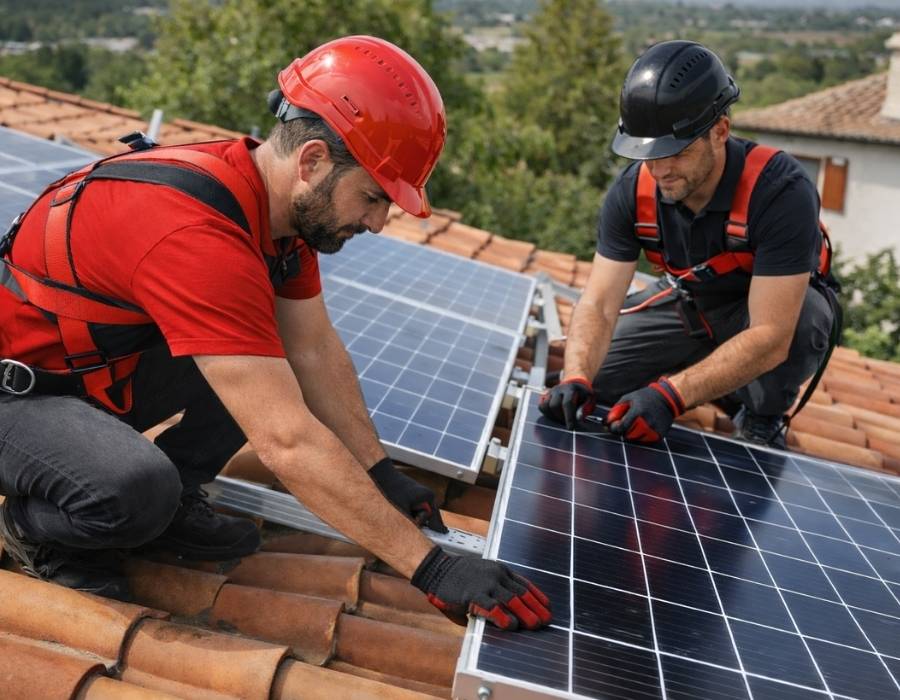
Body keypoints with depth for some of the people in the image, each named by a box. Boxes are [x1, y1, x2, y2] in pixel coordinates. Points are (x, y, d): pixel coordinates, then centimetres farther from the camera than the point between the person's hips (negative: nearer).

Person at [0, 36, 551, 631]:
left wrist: (383, 474, -3)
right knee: (137, 487, -35)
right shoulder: (198, 237, -37)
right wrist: (433, 566, -35)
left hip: (109, 368, 8)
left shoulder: (282, 202, -8)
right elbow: (290, 443, -39)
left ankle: (169, 501, 6)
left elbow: (315, 351, 0)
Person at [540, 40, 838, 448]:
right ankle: (724, 383, 16)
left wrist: (671, 395, -50)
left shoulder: (780, 191, -36)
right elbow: (599, 304, -23)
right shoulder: (633, 191, -22)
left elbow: (770, 336, -41)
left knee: (803, 322, -38)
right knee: (586, 376, -5)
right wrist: (576, 380, -43)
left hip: (781, 305, -4)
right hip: (689, 300, 4)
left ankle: (761, 423, -7)